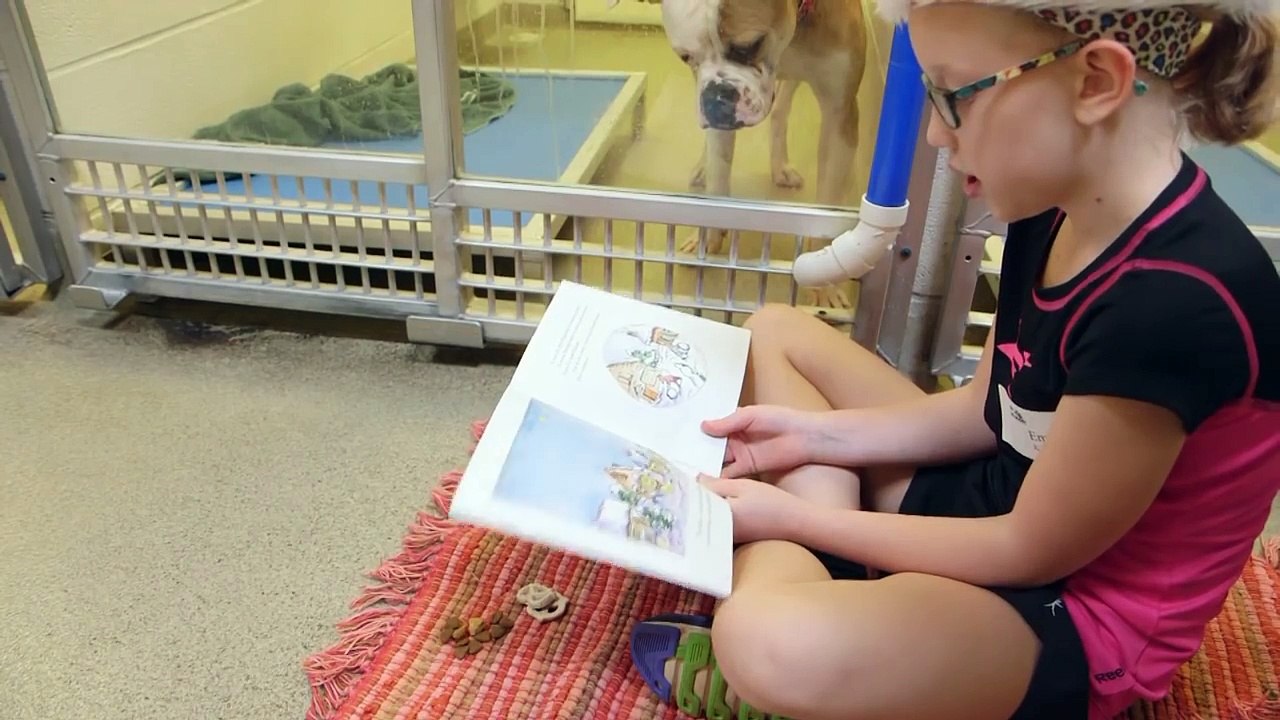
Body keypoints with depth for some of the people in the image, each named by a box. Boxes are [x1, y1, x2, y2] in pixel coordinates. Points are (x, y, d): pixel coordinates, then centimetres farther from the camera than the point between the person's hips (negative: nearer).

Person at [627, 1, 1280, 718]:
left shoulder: (1175, 302, -32)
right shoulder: (1057, 208, -5)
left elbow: (1032, 551, -21)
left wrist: (793, 514, -14)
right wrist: (812, 435, -3)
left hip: (1074, 609, -9)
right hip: (1000, 499, 9)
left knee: (770, 648, -39)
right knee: (775, 332, 9)